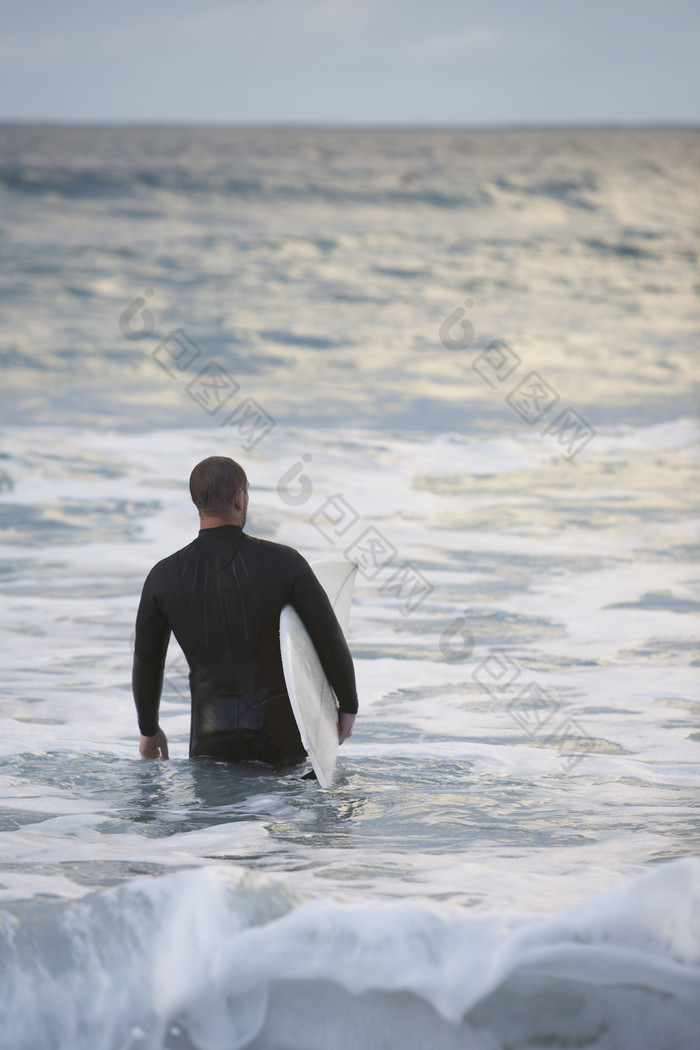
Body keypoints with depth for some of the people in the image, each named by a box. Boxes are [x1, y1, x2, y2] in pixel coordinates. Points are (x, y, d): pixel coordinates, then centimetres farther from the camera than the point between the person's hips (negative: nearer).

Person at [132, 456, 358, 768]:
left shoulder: (163, 577, -3)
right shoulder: (284, 562, -8)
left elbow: (146, 661, 8)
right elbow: (330, 639, -4)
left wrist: (149, 729, 24)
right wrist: (349, 706, 11)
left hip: (213, 740, 1)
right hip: (279, 736, -1)